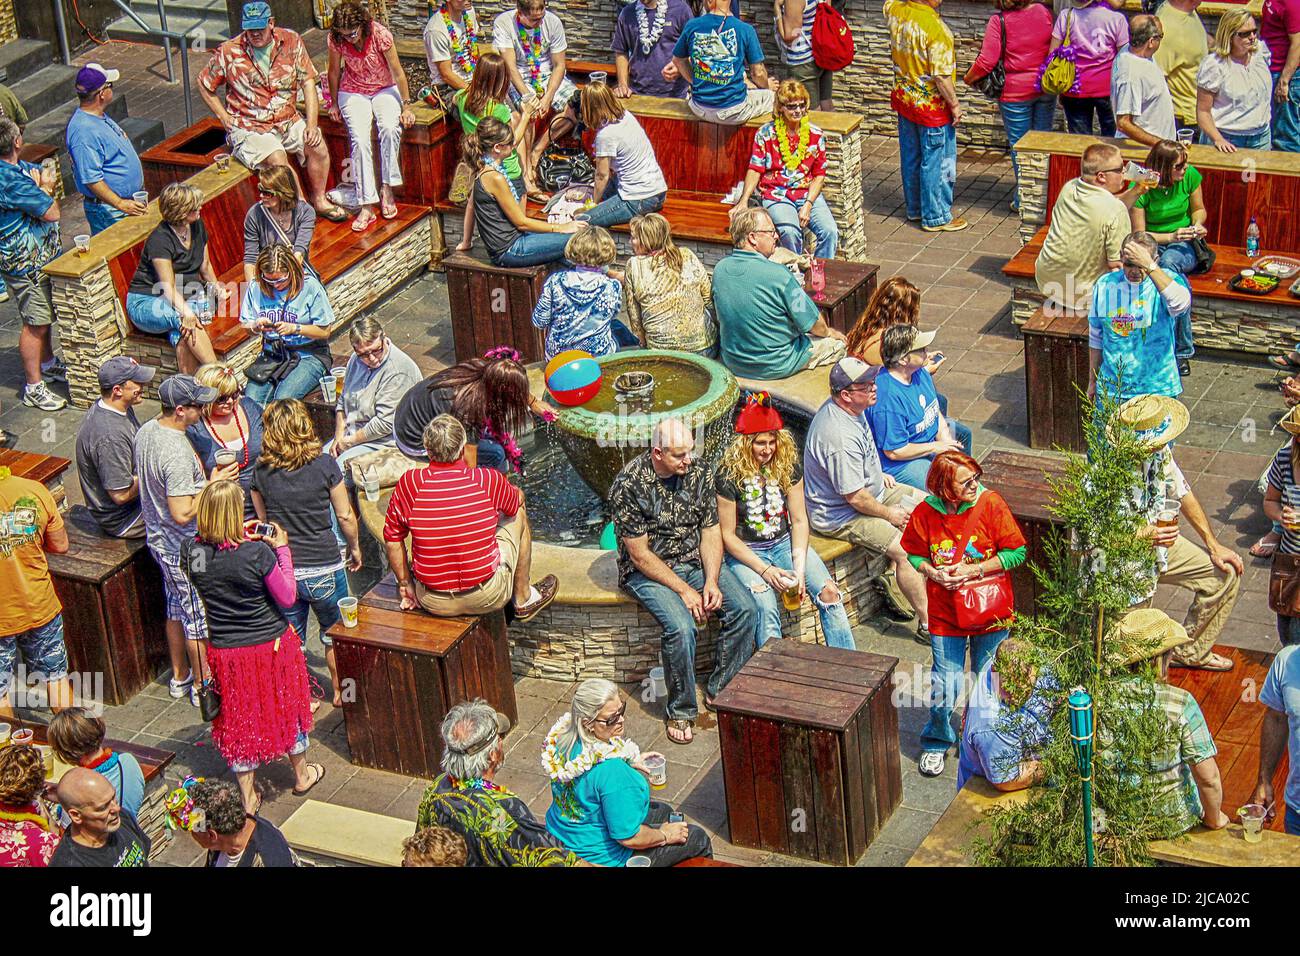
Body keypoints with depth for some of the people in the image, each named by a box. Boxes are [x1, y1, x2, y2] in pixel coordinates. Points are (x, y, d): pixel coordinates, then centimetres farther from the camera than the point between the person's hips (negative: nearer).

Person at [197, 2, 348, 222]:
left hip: (288, 120, 4)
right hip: (248, 128, -4)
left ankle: (319, 199, 5)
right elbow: (204, 84, 5)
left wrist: (311, 125, -12)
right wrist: (226, 119, -2)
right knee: (277, 158, -31)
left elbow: (308, 82, -3)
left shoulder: (291, 42, -3)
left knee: (318, 146, -19)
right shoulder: (229, 52, -9)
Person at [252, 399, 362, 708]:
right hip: (323, 568, -1)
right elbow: (345, 516, -6)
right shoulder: (324, 465, -13)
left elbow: (262, 520, 4)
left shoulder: (261, 472, -7)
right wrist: (355, 547, 12)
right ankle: (341, 691, 36)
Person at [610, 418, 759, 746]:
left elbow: (711, 531, 1)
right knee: (681, 626, -31)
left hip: (696, 560, 5)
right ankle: (680, 710, -9)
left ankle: (720, 691, 2)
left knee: (746, 609, -16)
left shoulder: (699, 473, -4)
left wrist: (712, 581, -13)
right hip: (648, 570, -5)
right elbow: (640, 555, -18)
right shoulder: (628, 484, -21)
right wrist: (684, 590, -20)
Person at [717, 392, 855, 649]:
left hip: (784, 543, 4)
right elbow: (728, 535, -10)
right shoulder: (729, 475, -14)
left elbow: (799, 520, 1)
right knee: (766, 607, -31)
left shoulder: (787, 466, -1)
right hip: (746, 551, -4)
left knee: (828, 591, -17)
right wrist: (764, 570, -18)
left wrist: (799, 568, -12)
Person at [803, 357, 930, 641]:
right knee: (907, 549, -22)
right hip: (841, 516, -11)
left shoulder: (851, 408, -3)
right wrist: (889, 514, -13)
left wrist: (878, 474, 14)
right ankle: (928, 624, -9)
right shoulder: (840, 437, -35)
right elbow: (855, 498, -28)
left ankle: (893, 580, 18)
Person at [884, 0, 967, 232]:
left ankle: (914, 208, 33)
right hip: (932, 106, -7)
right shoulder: (935, 27, -28)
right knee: (936, 163, 6)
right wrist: (954, 104, -13)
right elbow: (941, 76, -25)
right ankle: (936, 217, 14)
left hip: (904, 98, 8)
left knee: (910, 158, 19)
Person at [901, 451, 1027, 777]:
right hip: (945, 612, 0)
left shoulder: (990, 503, -15)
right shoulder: (926, 512, -10)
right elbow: (914, 553, 6)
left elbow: (1017, 552, -10)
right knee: (945, 685, 0)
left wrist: (974, 570, -18)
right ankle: (937, 743, 28)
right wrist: (933, 573, -14)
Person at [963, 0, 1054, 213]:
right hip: (1046, 90, 4)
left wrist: (968, 78, 0)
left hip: (1015, 92, -4)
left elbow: (987, 61, -18)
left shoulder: (999, 20, -17)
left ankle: (1023, 201, 14)